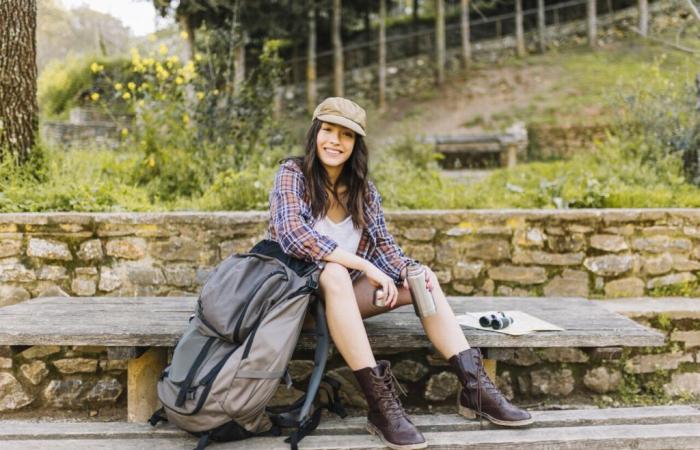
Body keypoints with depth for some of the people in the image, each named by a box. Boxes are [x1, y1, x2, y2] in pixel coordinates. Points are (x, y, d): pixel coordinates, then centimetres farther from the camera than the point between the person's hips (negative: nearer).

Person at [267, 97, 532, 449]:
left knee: (422, 280, -12)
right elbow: (293, 235, -27)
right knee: (334, 273, -37)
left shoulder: (363, 189, 3)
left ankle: (475, 386, -16)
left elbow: (383, 243, -3)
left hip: (343, 292, 6)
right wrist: (365, 266, -30)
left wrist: (407, 271, -26)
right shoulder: (292, 174, -12)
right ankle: (381, 403, -37)